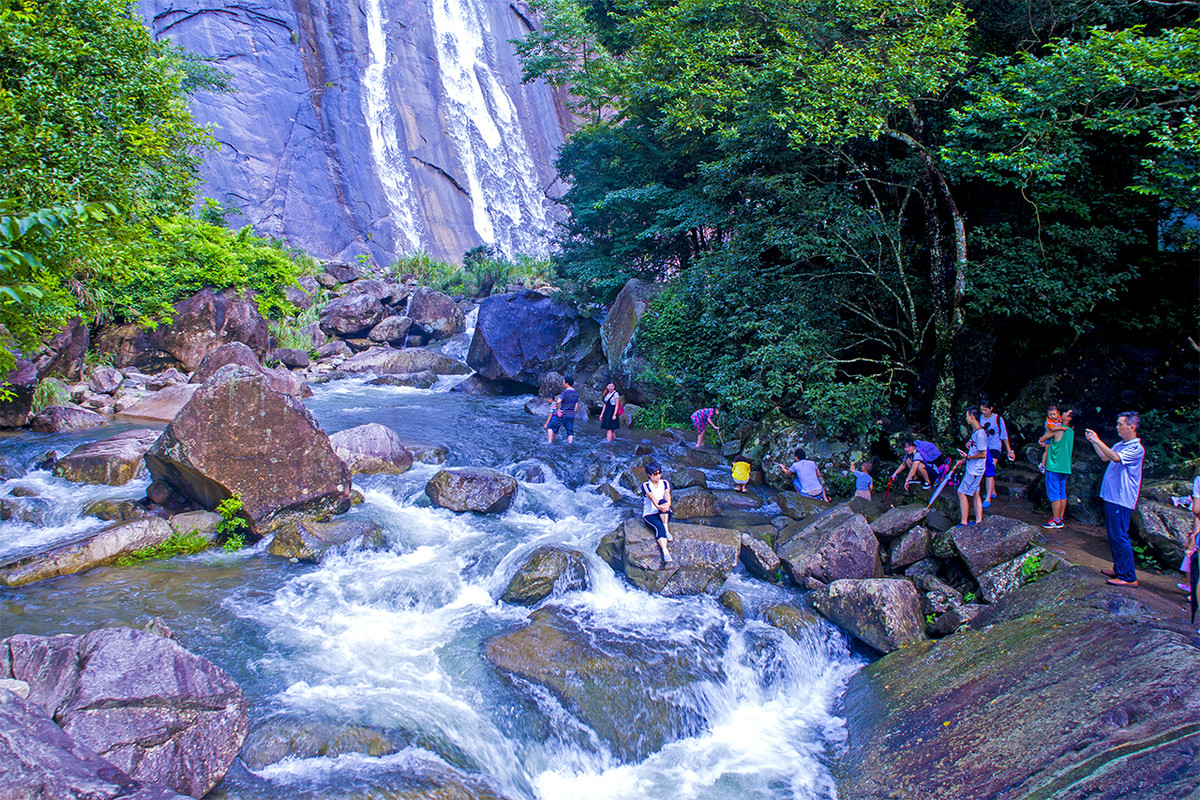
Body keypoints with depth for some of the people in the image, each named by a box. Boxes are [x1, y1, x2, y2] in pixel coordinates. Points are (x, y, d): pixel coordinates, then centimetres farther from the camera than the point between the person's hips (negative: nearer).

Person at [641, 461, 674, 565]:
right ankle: (665, 552, -52)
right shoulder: (645, 486, -4)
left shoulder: (665, 483, 7)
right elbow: (652, 497, -24)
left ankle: (666, 527, -32)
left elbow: (667, 494, -15)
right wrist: (658, 507, -46)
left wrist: (668, 504, -40)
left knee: (663, 501, -29)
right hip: (650, 515, -3)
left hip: (664, 515, 3)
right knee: (659, 527, -35)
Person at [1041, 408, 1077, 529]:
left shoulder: (1057, 429, -12)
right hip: (1065, 468, 8)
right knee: (1062, 494, 11)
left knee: (1054, 494, -4)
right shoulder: (1071, 432, 9)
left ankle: (1056, 520, -3)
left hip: (1054, 467, -8)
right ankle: (1060, 518, 16)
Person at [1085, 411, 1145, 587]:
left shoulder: (1137, 449, -15)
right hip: (1111, 497, 10)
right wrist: (1093, 442, 19)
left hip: (1121, 500, -10)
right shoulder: (1120, 445, 13)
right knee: (1113, 535, 16)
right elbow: (1105, 457, 28)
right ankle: (1119, 570, 26)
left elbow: (1115, 458, -30)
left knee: (1120, 536, -9)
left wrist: (1097, 440, -27)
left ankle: (1129, 577, -4)